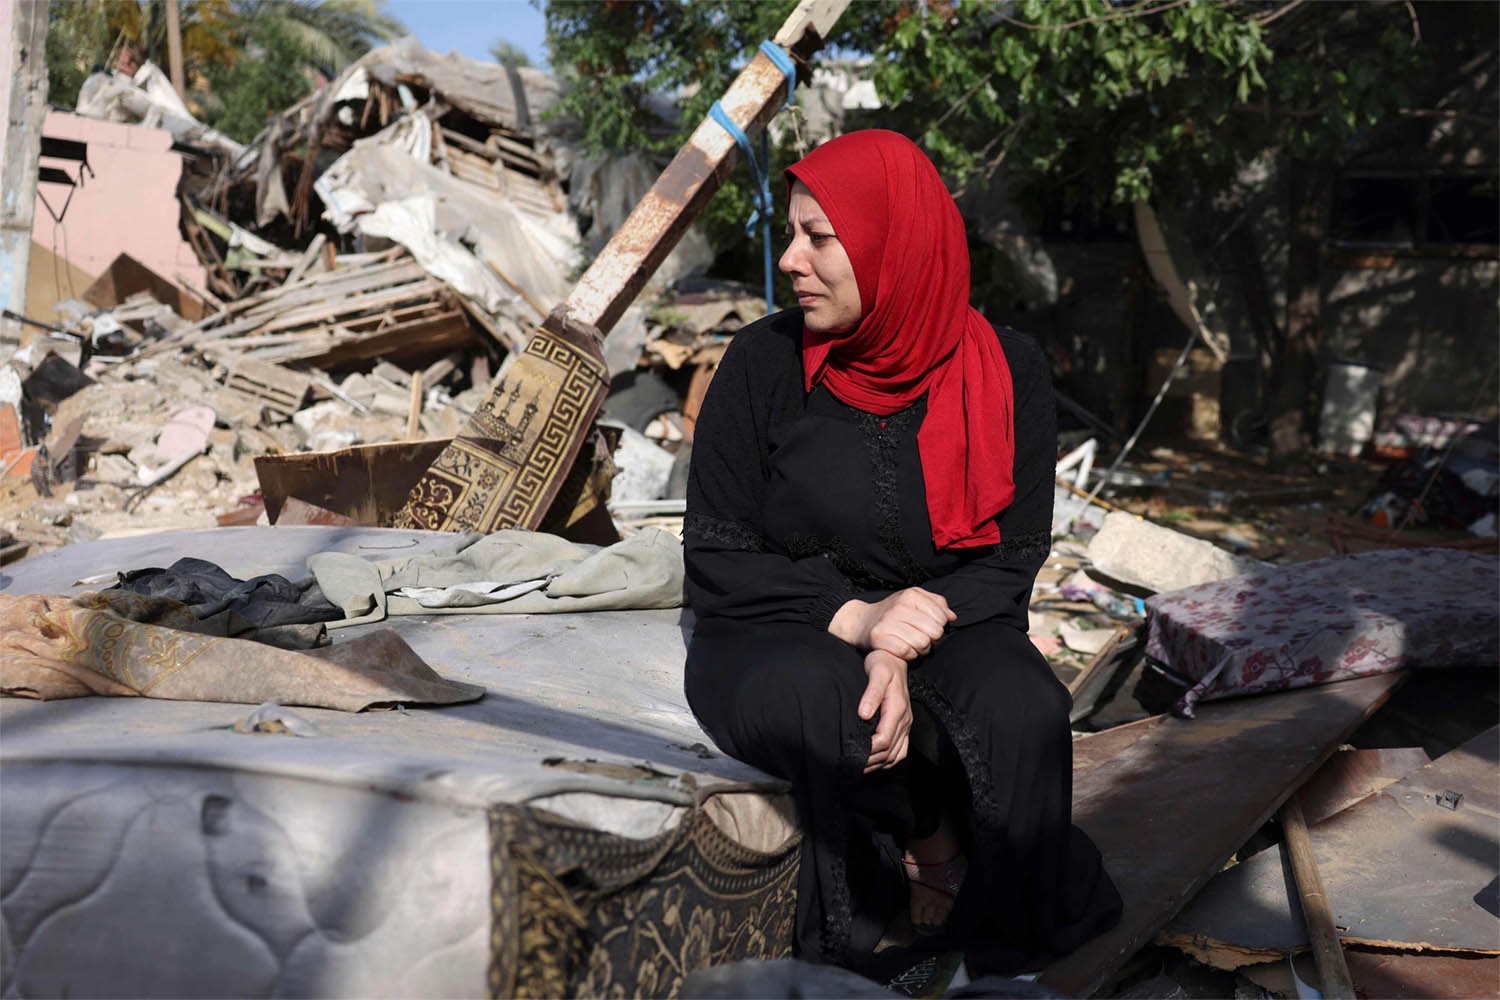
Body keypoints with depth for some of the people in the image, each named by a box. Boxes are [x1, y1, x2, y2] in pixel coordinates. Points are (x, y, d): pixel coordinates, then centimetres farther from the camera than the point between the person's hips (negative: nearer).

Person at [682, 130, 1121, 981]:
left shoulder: (1006, 370, -4)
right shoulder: (766, 361, -7)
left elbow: (1013, 559, -4)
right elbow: (717, 560, -6)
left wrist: (902, 649, -23)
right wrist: (854, 617, -23)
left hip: (944, 629, 1)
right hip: (778, 639, -1)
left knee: (1024, 711, -32)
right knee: (833, 707, -36)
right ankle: (940, 850, -6)